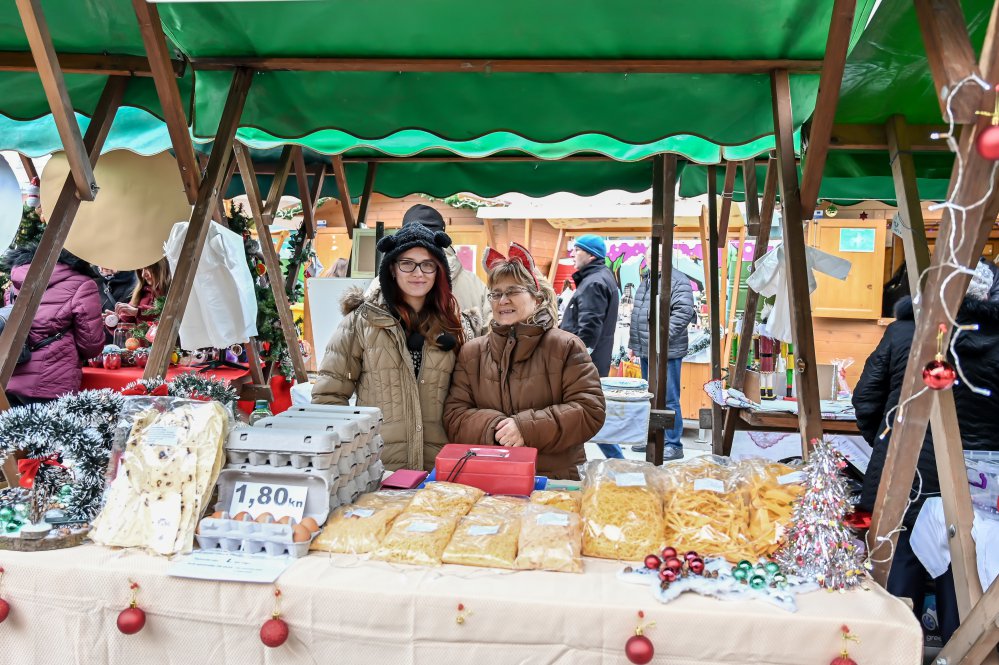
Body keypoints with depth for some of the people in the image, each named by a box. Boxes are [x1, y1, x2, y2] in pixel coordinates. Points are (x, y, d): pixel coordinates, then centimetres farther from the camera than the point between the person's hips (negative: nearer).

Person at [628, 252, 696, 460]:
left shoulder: (678, 280, -10)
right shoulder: (646, 280, 17)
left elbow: (683, 313, -19)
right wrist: (635, 340, 20)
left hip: (666, 351, -9)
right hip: (646, 350, 9)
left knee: (668, 398, -5)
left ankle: (673, 444, 3)